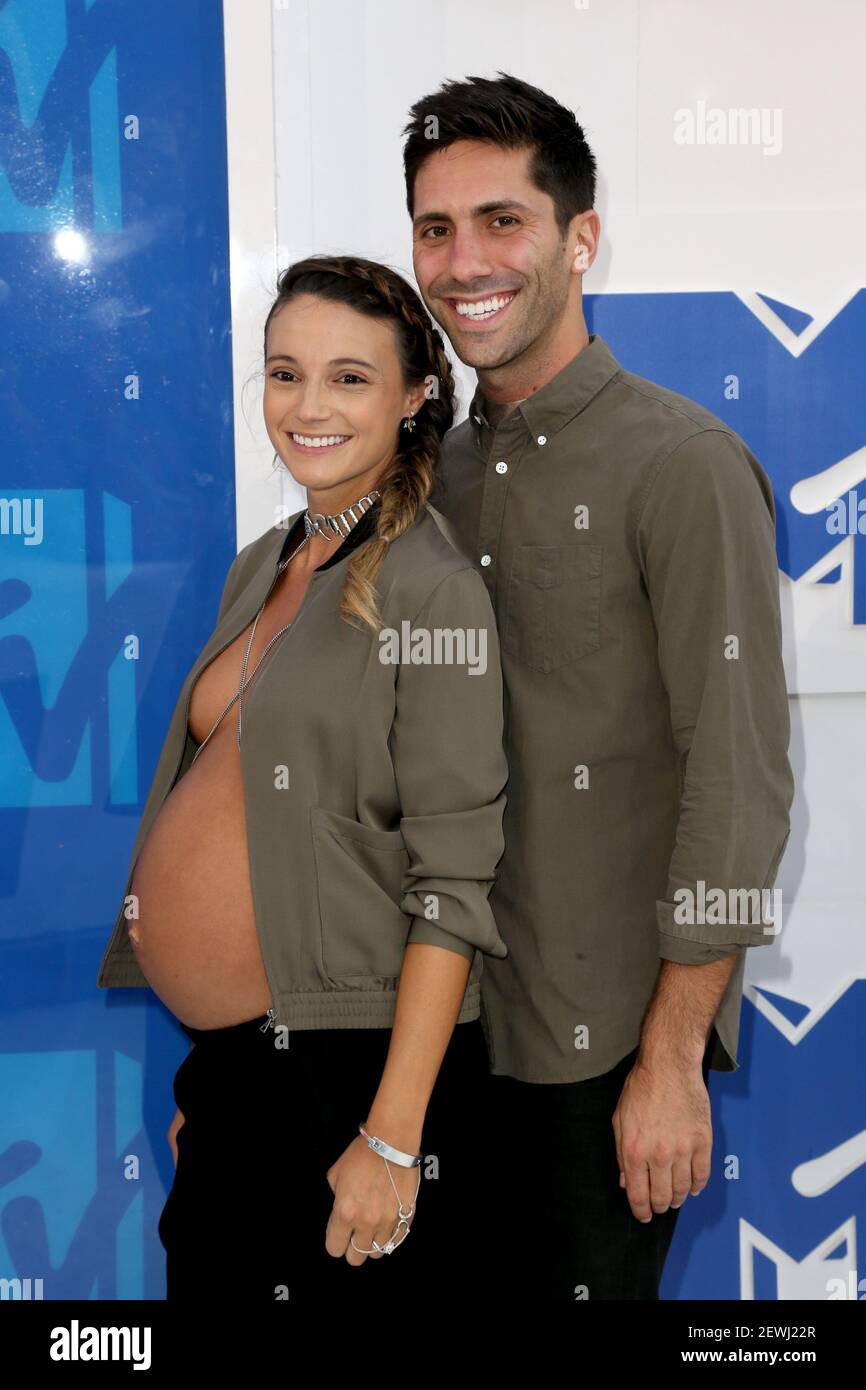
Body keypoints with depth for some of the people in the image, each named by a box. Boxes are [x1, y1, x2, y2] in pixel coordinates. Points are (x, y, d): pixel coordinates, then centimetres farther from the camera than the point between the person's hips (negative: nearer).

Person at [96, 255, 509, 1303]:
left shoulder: (433, 589, -14)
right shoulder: (261, 567, 9)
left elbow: (453, 888, -17)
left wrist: (394, 1138, -20)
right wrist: (204, 1073, 15)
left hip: (351, 1062, -7)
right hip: (225, 1064, 7)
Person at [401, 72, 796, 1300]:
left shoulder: (685, 465, -15)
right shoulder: (446, 467, 7)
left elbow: (741, 782, -17)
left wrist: (672, 1059, -17)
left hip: (613, 1027, -6)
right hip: (460, 1007, 6)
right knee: (493, 1284, 19)